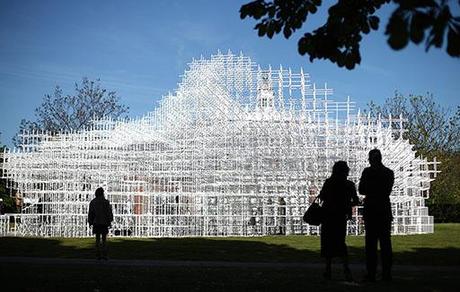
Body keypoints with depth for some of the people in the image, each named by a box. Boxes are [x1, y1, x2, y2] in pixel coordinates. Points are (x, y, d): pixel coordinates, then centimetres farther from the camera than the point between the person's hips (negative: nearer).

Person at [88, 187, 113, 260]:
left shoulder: (92, 202, 1)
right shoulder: (106, 202, -7)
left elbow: (90, 213, 2)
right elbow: (109, 212, -8)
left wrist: (90, 222, 9)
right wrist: (109, 221, 1)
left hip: (96, 223, 2)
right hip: (104, 223, -2)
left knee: (97, 239, 8)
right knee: (104, 239, 4)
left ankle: (98, 255, 4)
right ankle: (104, 255, -4)